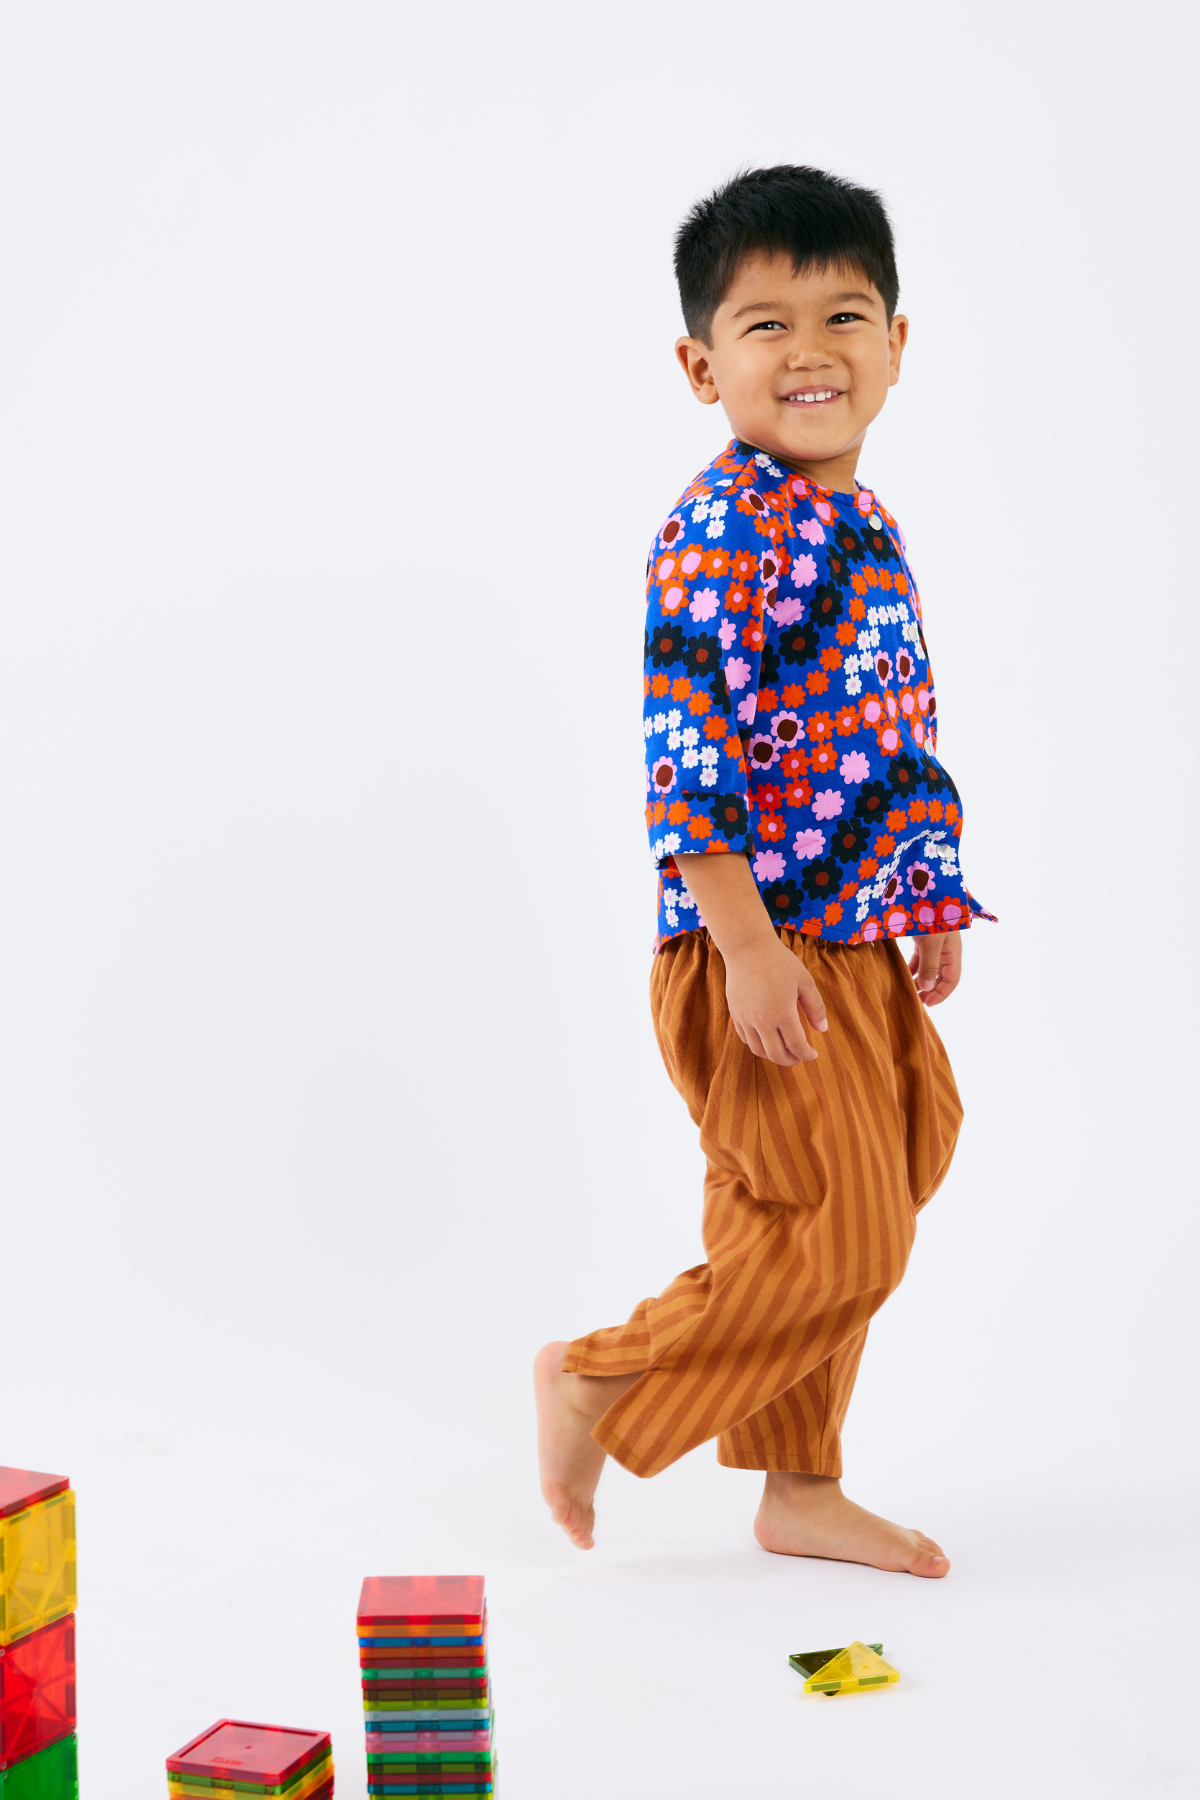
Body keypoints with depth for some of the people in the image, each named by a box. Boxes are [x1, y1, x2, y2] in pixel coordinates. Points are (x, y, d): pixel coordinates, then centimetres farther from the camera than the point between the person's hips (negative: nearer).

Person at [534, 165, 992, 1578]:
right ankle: (600, 1383, 11)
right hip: (758, 951, -9)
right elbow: (684, 747, -20)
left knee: (799, 1238, 15)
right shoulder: (719, 530, -15)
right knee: (842, 1236, -6)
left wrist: (931, 906, 20)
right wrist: (749, 946, -24)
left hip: (858, 951, 9)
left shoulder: (862, 524, 14)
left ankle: (800, 1490, 28)